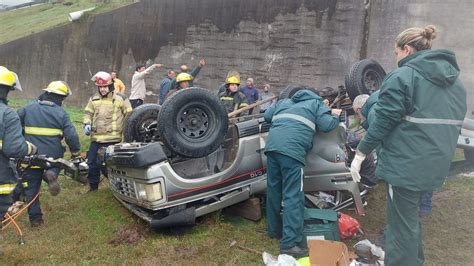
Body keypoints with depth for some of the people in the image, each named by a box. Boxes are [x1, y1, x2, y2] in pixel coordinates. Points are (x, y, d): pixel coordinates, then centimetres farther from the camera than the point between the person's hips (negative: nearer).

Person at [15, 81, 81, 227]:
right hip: (53, 155, -2)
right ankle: (51, 174, -6)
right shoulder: (61, 113, -5)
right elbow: (71, 135, -10)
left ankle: (35, 218, 17)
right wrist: (75, 152, 6)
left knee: (31, 188, 13)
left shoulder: (28, 108, 3)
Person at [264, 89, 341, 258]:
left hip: (272, 145, 6)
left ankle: (274, 229, 31)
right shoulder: (316, 103, 20)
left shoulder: (284, 102, 34)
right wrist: (335, 116, 29)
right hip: (292, 149, -6)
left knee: (273, 190, 17)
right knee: (293, 196, -7)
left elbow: (266, 116, 32)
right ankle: (290, 244, -9)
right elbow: (326, 125, 9)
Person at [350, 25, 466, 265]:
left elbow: (383, 121, -16)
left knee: (402, 224, 3)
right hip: (435, 166, 8)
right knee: (410, 216, 24)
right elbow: (452, 125, 17)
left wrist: (360, 153, -8)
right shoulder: (455, 81, 13)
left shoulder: (402, 76, -12)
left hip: (405, 164, -8)